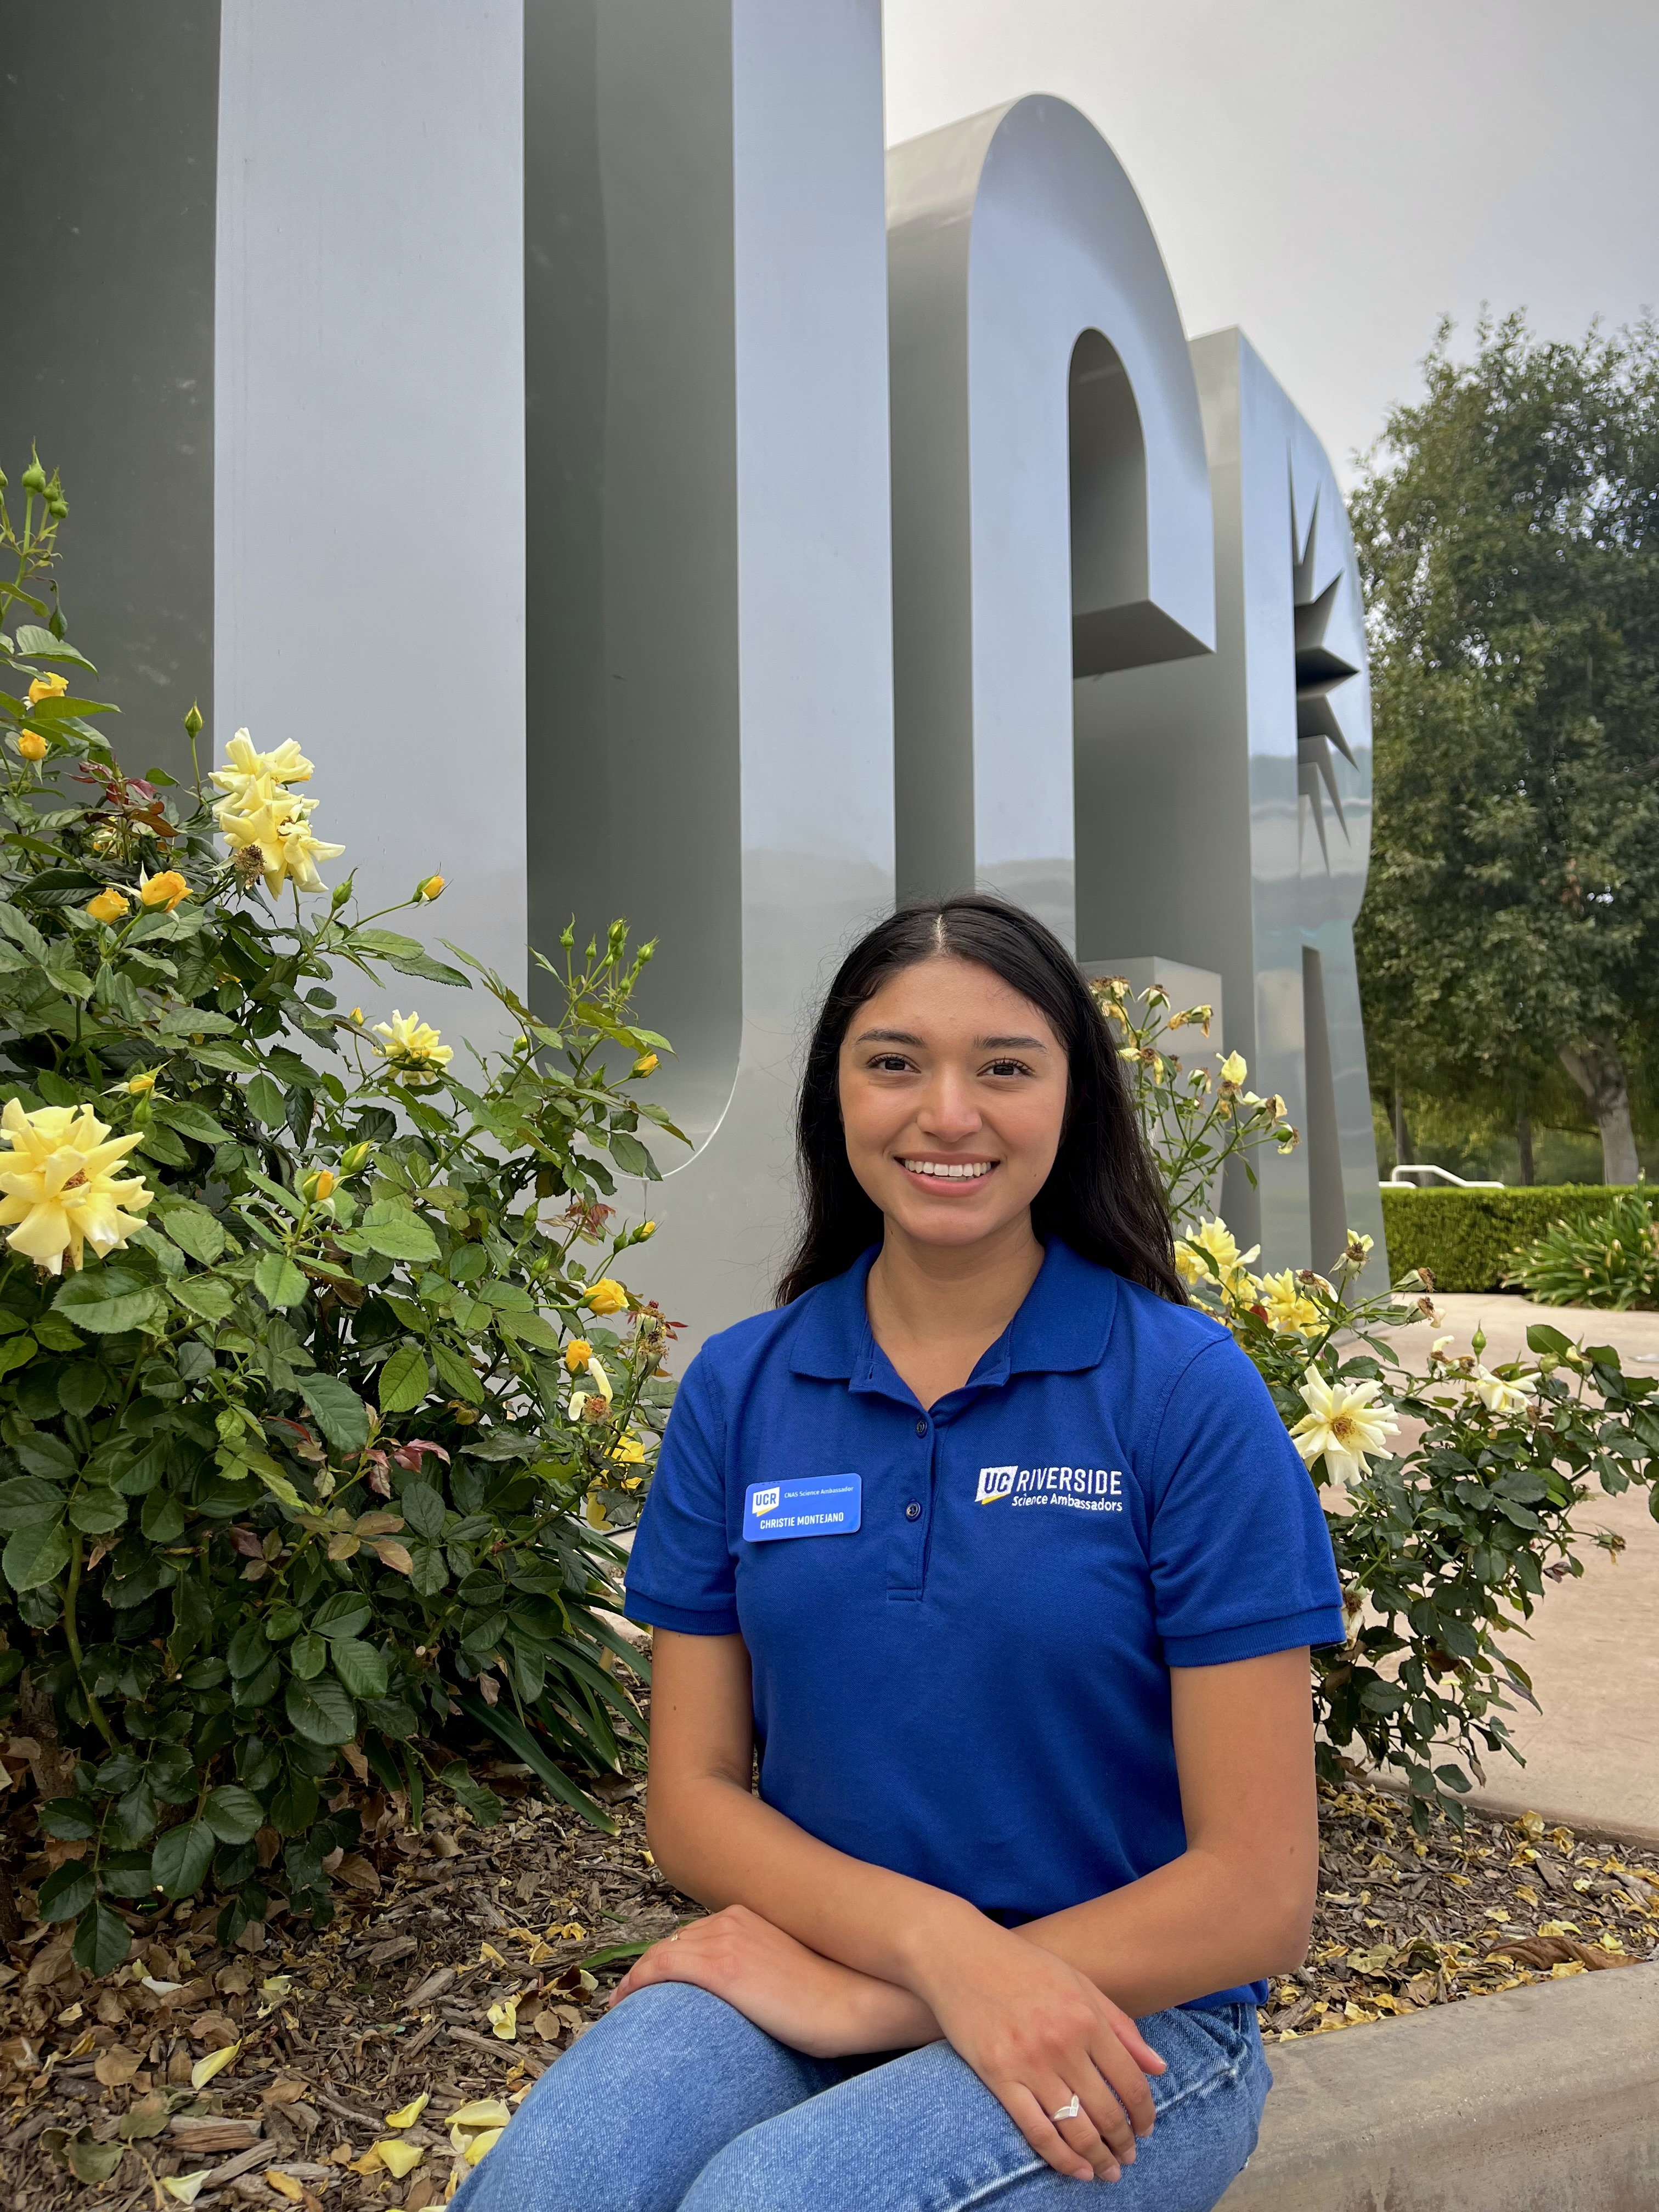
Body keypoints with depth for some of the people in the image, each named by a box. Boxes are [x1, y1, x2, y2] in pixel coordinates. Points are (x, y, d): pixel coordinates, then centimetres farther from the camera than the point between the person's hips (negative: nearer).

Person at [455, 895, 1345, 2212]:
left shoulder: (1189, 1393, -11)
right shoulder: (738, 1390, 0)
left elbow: (1259, 1896, -10)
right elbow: (692, 1802, 1)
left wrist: (874, 2002, -14)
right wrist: (939, 1938, -17)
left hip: (1128, 2017, -2)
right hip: (798, 1964, 3)